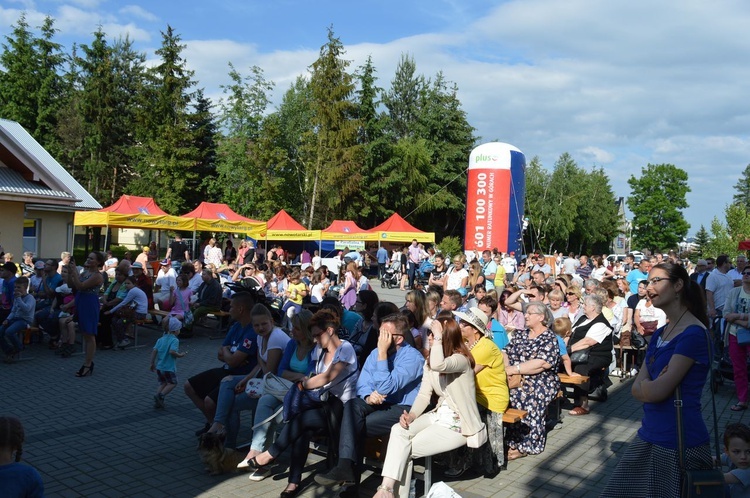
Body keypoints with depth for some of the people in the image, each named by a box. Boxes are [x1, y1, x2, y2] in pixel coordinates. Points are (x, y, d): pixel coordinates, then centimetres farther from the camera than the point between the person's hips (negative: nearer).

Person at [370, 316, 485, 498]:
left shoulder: (461, 359, -18)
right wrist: (412, 415, -15)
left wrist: (438, 336, -30)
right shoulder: (429, 361, 8)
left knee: (406, 449, -14)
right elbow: (424, 394, 2)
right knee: (398, 430, -19)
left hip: (458, 424, -7)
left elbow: (438, 365, -42)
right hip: (438, 415, 7)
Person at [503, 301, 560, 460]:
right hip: (517, 380, 5)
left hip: (542, 382, -5)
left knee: (520, 394, -32)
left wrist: (514, 369, -19)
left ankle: (523, 446, -18)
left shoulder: (549, 338, -3)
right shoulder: (520, 333, 16)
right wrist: (506, 368, -12)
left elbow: (541, 364, -16)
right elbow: (506, 353, 10)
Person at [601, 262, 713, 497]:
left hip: (679, 442, -8)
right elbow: (636, 388, 5)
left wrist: (644, 385, -2)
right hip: (650, 435, 8)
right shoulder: (660, 333, 10)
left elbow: (658, 391, -21)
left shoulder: (693, 334, -16)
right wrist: (653, 385, -14)